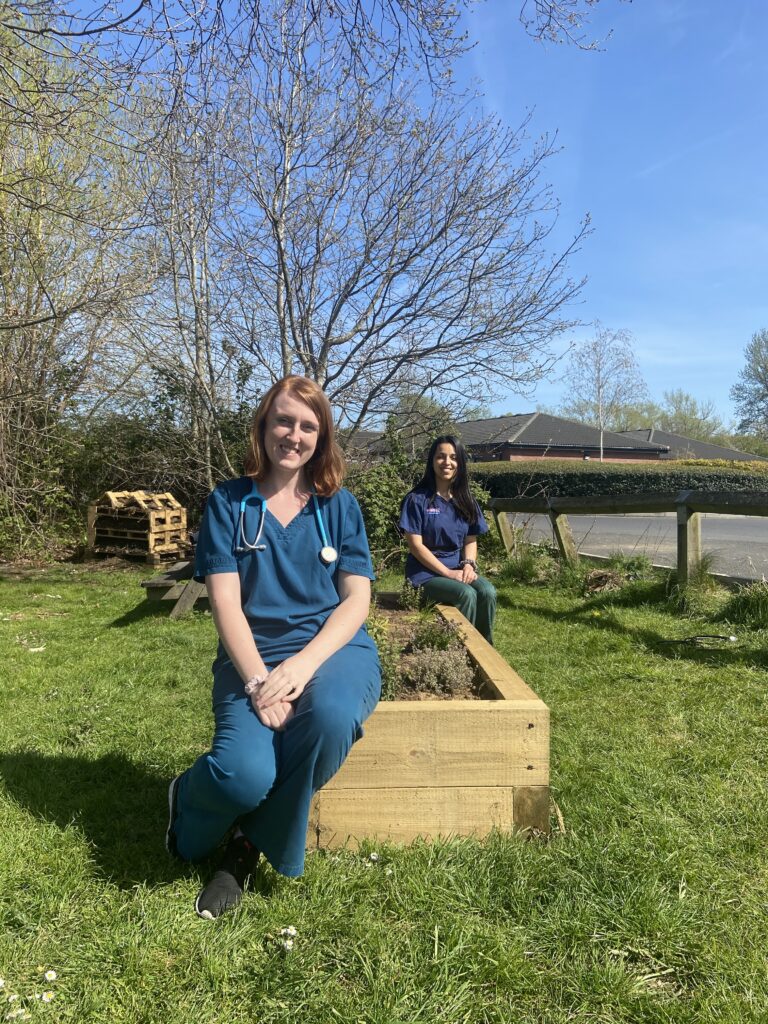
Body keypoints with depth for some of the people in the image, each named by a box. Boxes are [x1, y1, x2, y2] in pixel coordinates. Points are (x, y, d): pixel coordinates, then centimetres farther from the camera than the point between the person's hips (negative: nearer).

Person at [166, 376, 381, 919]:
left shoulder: (339, 504, 8)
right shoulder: (229, 502, 5)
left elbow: (357, 600, 0)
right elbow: (225, 601, -3)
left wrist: (303, 664, -17)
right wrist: (257, 680, -18)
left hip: (332, 648, 1)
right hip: (253, 655, -1)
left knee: (331, 716, -35)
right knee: (245, 774, -29)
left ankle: (255, 843, -4)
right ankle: (189, 797, 13)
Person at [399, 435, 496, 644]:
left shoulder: (465, 500, 9)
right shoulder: (417, 499, -7)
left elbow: (471, 540, 12)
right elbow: (416, 545, -11)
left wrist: (469, 564, -10)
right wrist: (448, 573, -17)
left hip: (458, 569, 5)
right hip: (426, 572, -5)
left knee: (488, 592, -24)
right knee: (467, 594, -30)